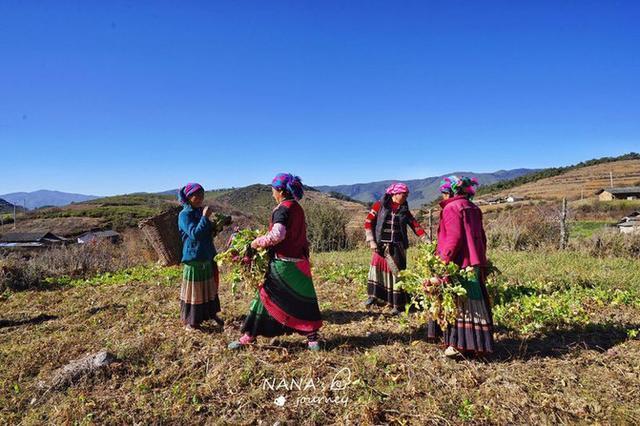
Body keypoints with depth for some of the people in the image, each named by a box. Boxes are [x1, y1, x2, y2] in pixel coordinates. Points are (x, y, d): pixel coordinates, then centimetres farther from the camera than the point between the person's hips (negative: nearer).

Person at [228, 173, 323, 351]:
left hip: (283, 263, -7)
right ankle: (312, 339, 18)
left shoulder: (282, 209, -13)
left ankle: (249, 336, 16)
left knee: (266, 297, 5)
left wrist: (259, 242, -14)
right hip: (299, 262, 7)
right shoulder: (297, 208, 11)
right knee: (303, 300, 13)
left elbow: (277, 235, -28)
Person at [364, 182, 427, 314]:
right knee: (376, 266, -6)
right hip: (380, 245, -1)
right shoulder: (380, 205, -1)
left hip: (398, 246, 1)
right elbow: (368, 222, -2)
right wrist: (371, 241, -7)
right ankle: (373, 295, 14)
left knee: (397, 272, 1)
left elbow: (416, 226, 6)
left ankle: (398, 304, 11)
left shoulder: (404, 210, 8)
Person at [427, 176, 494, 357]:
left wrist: (444, 258, -17)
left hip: (458, 263, -8)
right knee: (474, 301, 12)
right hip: (475, 263, 8)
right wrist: (481, 259, 21)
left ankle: (459, 343, 2)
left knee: (458, 302, -1)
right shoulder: (473, 208, 15)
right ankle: (476, 342, 21)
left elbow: (454, 237, -20)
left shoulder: (451, 208, -10)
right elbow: (482, 237, 17)